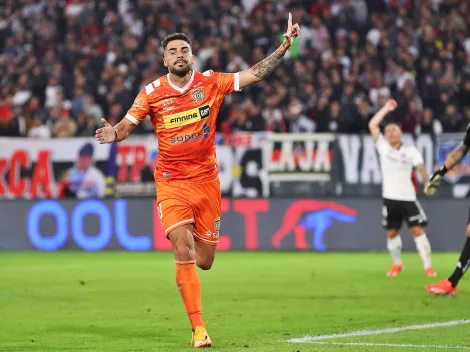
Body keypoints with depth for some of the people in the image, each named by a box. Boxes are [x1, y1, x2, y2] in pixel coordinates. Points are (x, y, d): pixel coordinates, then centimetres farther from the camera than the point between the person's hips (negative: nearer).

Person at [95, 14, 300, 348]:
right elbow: (126, 125, 0)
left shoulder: (211, 83, -2)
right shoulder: (152, 93, -4)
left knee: (203, 261, 6)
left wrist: (286, 45, -8)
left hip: (207, 181, 2)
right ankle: (198, 327, -9)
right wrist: (113, 134, -23)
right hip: (171, 183, -2)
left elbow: (255, 74, -1)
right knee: (185, 253, -17)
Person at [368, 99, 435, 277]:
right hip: (390, 198, 2)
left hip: (408, 197, -2)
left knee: (417, 231, -8)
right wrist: (386, 109, 6)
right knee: (392, 233, 7)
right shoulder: (383, 148, 7)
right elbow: (372, 126, 3)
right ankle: (397, 264, 27)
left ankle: (428, 266, -7)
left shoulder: (411, 151, 5)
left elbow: (421, 167, -4)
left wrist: (428, 183, -17)